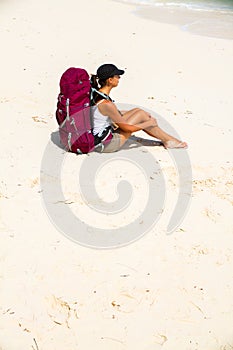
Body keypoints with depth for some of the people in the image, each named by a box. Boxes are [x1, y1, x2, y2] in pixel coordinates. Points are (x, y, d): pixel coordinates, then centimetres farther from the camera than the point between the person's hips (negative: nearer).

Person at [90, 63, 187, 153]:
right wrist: (149, 123, -3)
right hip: (107, 144, -9)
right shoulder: (106, 104, -27)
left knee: (137, 110, 10)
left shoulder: (95, 93, -1)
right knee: (141, 114, -4)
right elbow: (127, 128, -18)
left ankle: (167, 138, 21)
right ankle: (168, 140, 13)